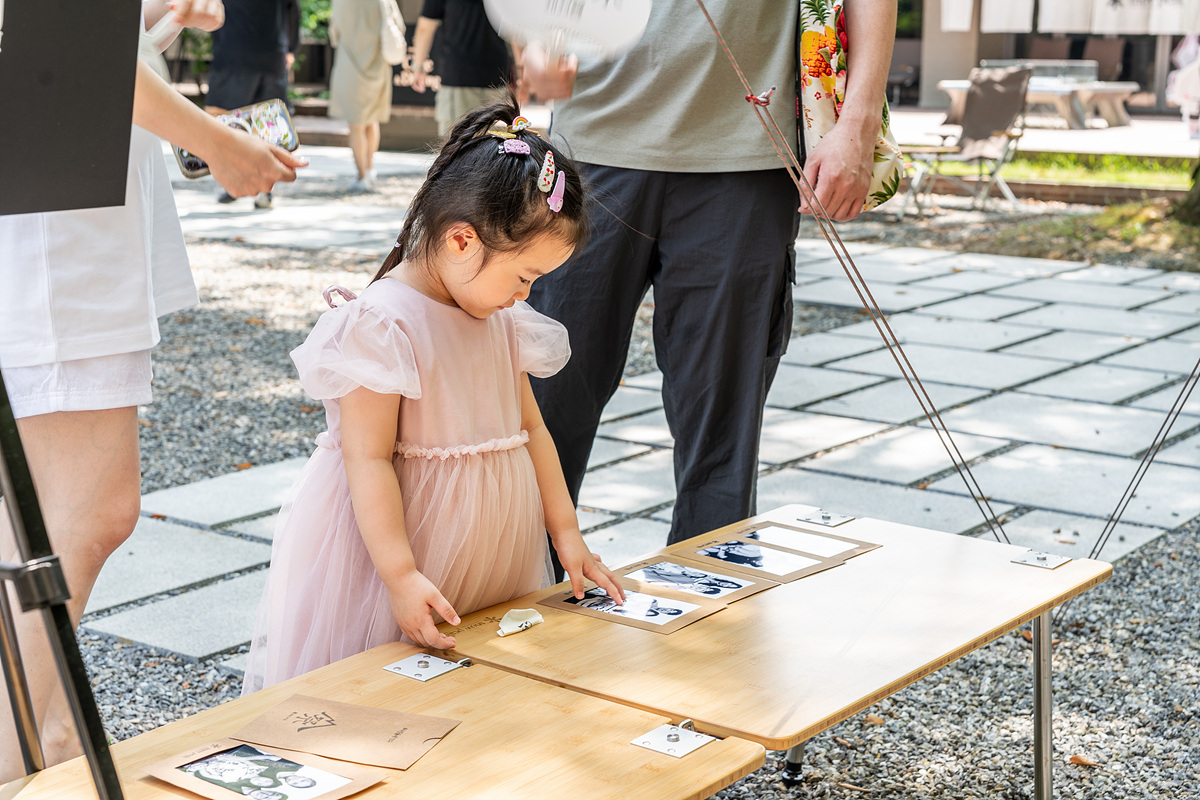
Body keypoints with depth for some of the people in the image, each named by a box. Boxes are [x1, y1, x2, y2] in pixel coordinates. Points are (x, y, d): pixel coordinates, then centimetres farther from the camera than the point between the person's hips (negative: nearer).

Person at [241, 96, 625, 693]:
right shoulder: (383, 325, -19)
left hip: (492, 552, 8)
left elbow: (530, 429, 14)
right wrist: (402, 577, -26)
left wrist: (566, 533, 13)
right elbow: (368, 460, -21)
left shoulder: (502, 322, 7)